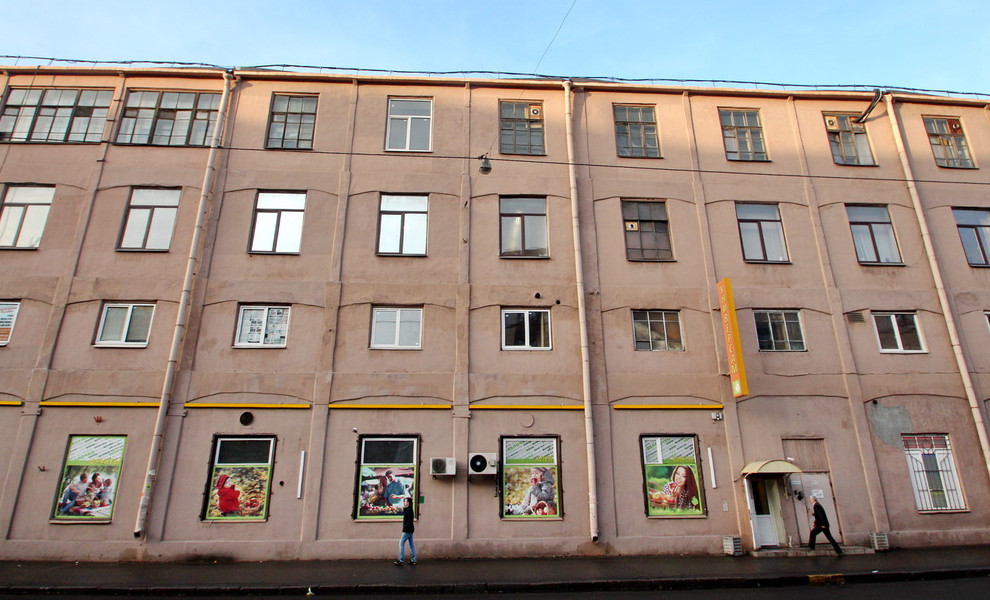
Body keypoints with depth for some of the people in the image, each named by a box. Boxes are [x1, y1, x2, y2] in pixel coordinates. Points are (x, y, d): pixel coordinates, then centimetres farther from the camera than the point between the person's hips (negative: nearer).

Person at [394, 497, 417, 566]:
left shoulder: (409, 510, -17)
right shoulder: (407, 509, 13)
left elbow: (410, 521, -22)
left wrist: (405, 528, -21)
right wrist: (403, 508, 9)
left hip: (407, 530, -10)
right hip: (410, 530, 10)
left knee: (401, 543, -5)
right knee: (411, 544, 11)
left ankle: (401, 561, -3)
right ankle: (413, 560, 15)